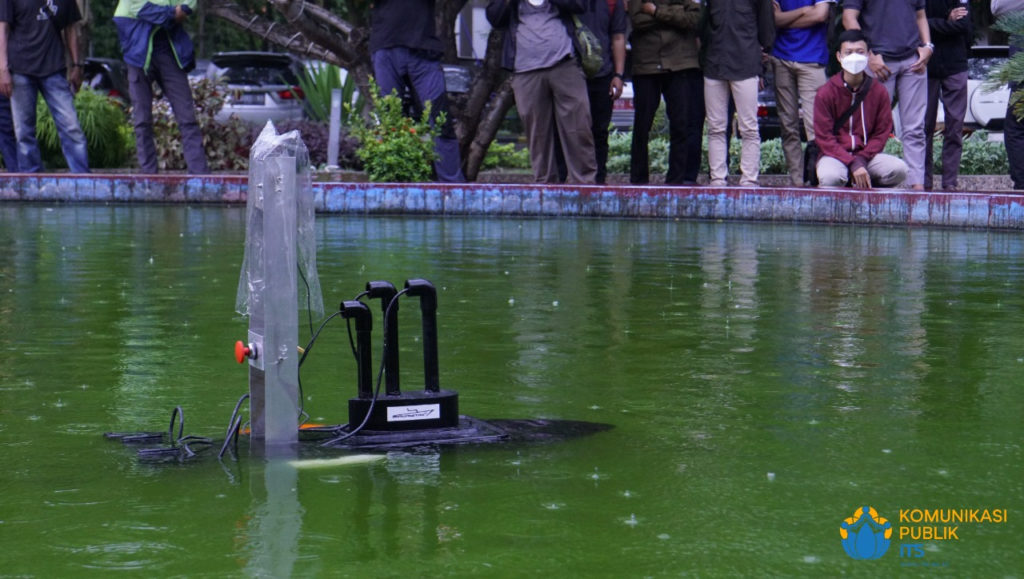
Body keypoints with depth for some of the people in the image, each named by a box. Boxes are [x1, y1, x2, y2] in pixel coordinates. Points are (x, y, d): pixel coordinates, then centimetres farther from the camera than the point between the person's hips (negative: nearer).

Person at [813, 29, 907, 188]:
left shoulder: (879, 91, 3)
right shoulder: (825, 93, -4)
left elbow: (882, 133, 4)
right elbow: (824, 137, -8)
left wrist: (862, 159, -14)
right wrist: (852, 164, -20)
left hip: (867, 154, 3)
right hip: (835, 155, -3)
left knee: (899, 169, -24)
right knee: (830, 177, -37)